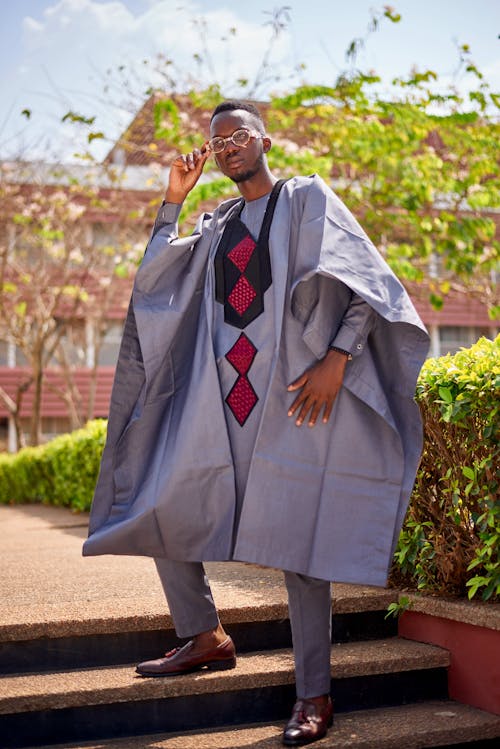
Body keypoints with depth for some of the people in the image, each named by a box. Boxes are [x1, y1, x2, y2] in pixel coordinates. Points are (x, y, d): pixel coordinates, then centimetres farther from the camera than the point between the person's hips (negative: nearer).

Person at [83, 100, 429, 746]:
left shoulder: (307, 199, 4)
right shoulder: (216, 223, 19)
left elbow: (367, 284, -4)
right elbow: (153, 281, 15)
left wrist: (336, 360, -15)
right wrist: (172, 200, 11)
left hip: (290, 393, -6)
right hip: (219, 396, 6)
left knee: (295, 539, -6)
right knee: (163, 508, 3)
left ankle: (314, 696, 4)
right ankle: (206, 638, 22)